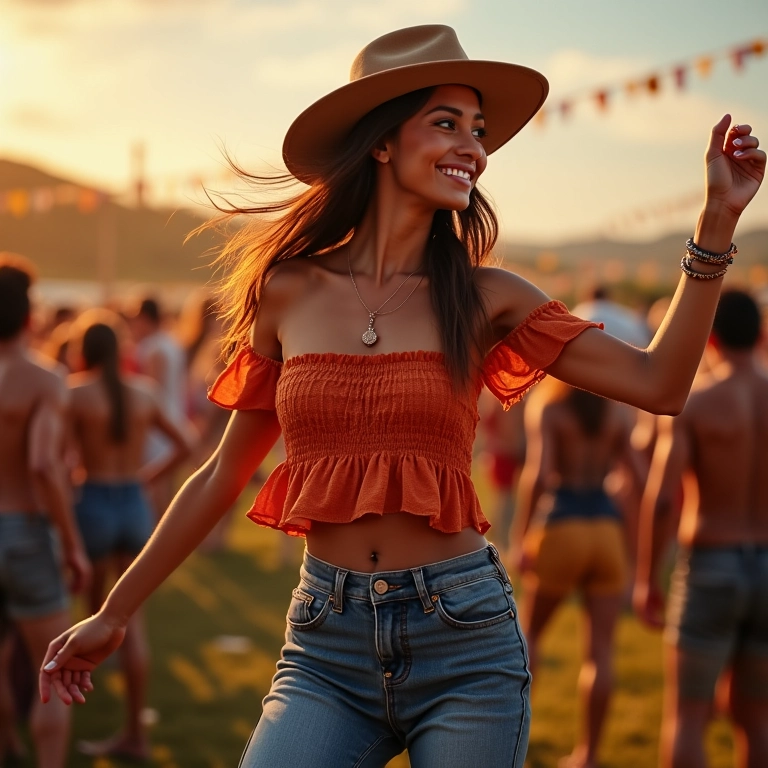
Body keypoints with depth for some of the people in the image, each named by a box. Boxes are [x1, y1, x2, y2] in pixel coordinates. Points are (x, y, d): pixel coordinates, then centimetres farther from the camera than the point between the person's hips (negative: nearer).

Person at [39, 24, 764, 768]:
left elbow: (656, 383, -5)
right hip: (326, 650, 0)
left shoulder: (484, 299, 2)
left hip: (463, 642, 0)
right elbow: (222, 476, 12)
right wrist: (114, 612, 16)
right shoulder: (288, 292, 3)